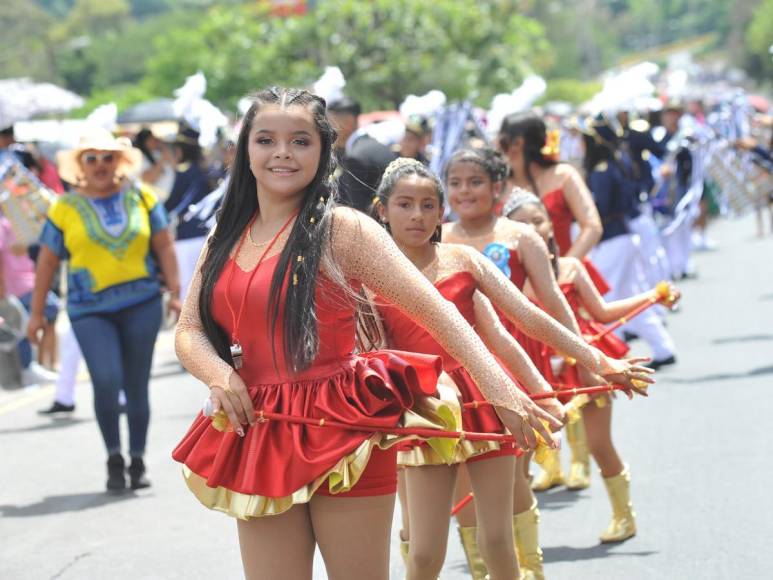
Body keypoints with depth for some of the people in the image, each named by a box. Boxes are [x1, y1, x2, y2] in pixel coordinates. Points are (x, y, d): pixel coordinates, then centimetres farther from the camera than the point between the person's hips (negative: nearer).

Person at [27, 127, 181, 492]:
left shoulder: (141, 197, 7)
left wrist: (174, 292, 2)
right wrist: (37, 313, 7)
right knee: (106, 380, -18)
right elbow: (47, 262, 7)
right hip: (90, 310, -2)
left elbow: (164, 247, 9)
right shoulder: (65, 208, 3)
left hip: (141, 303, 2)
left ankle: (137, 461, 19)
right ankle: (114, 458, 1)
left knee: (136, 386, 4)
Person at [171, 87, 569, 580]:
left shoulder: (343, 230, -6)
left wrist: (501, 390, -23)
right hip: (260, 442, 5)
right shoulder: (227, 238, 10)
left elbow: (437, 311, -12)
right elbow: (189, 331, 10)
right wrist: (219, 374, -13)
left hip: (342, 441, -5)